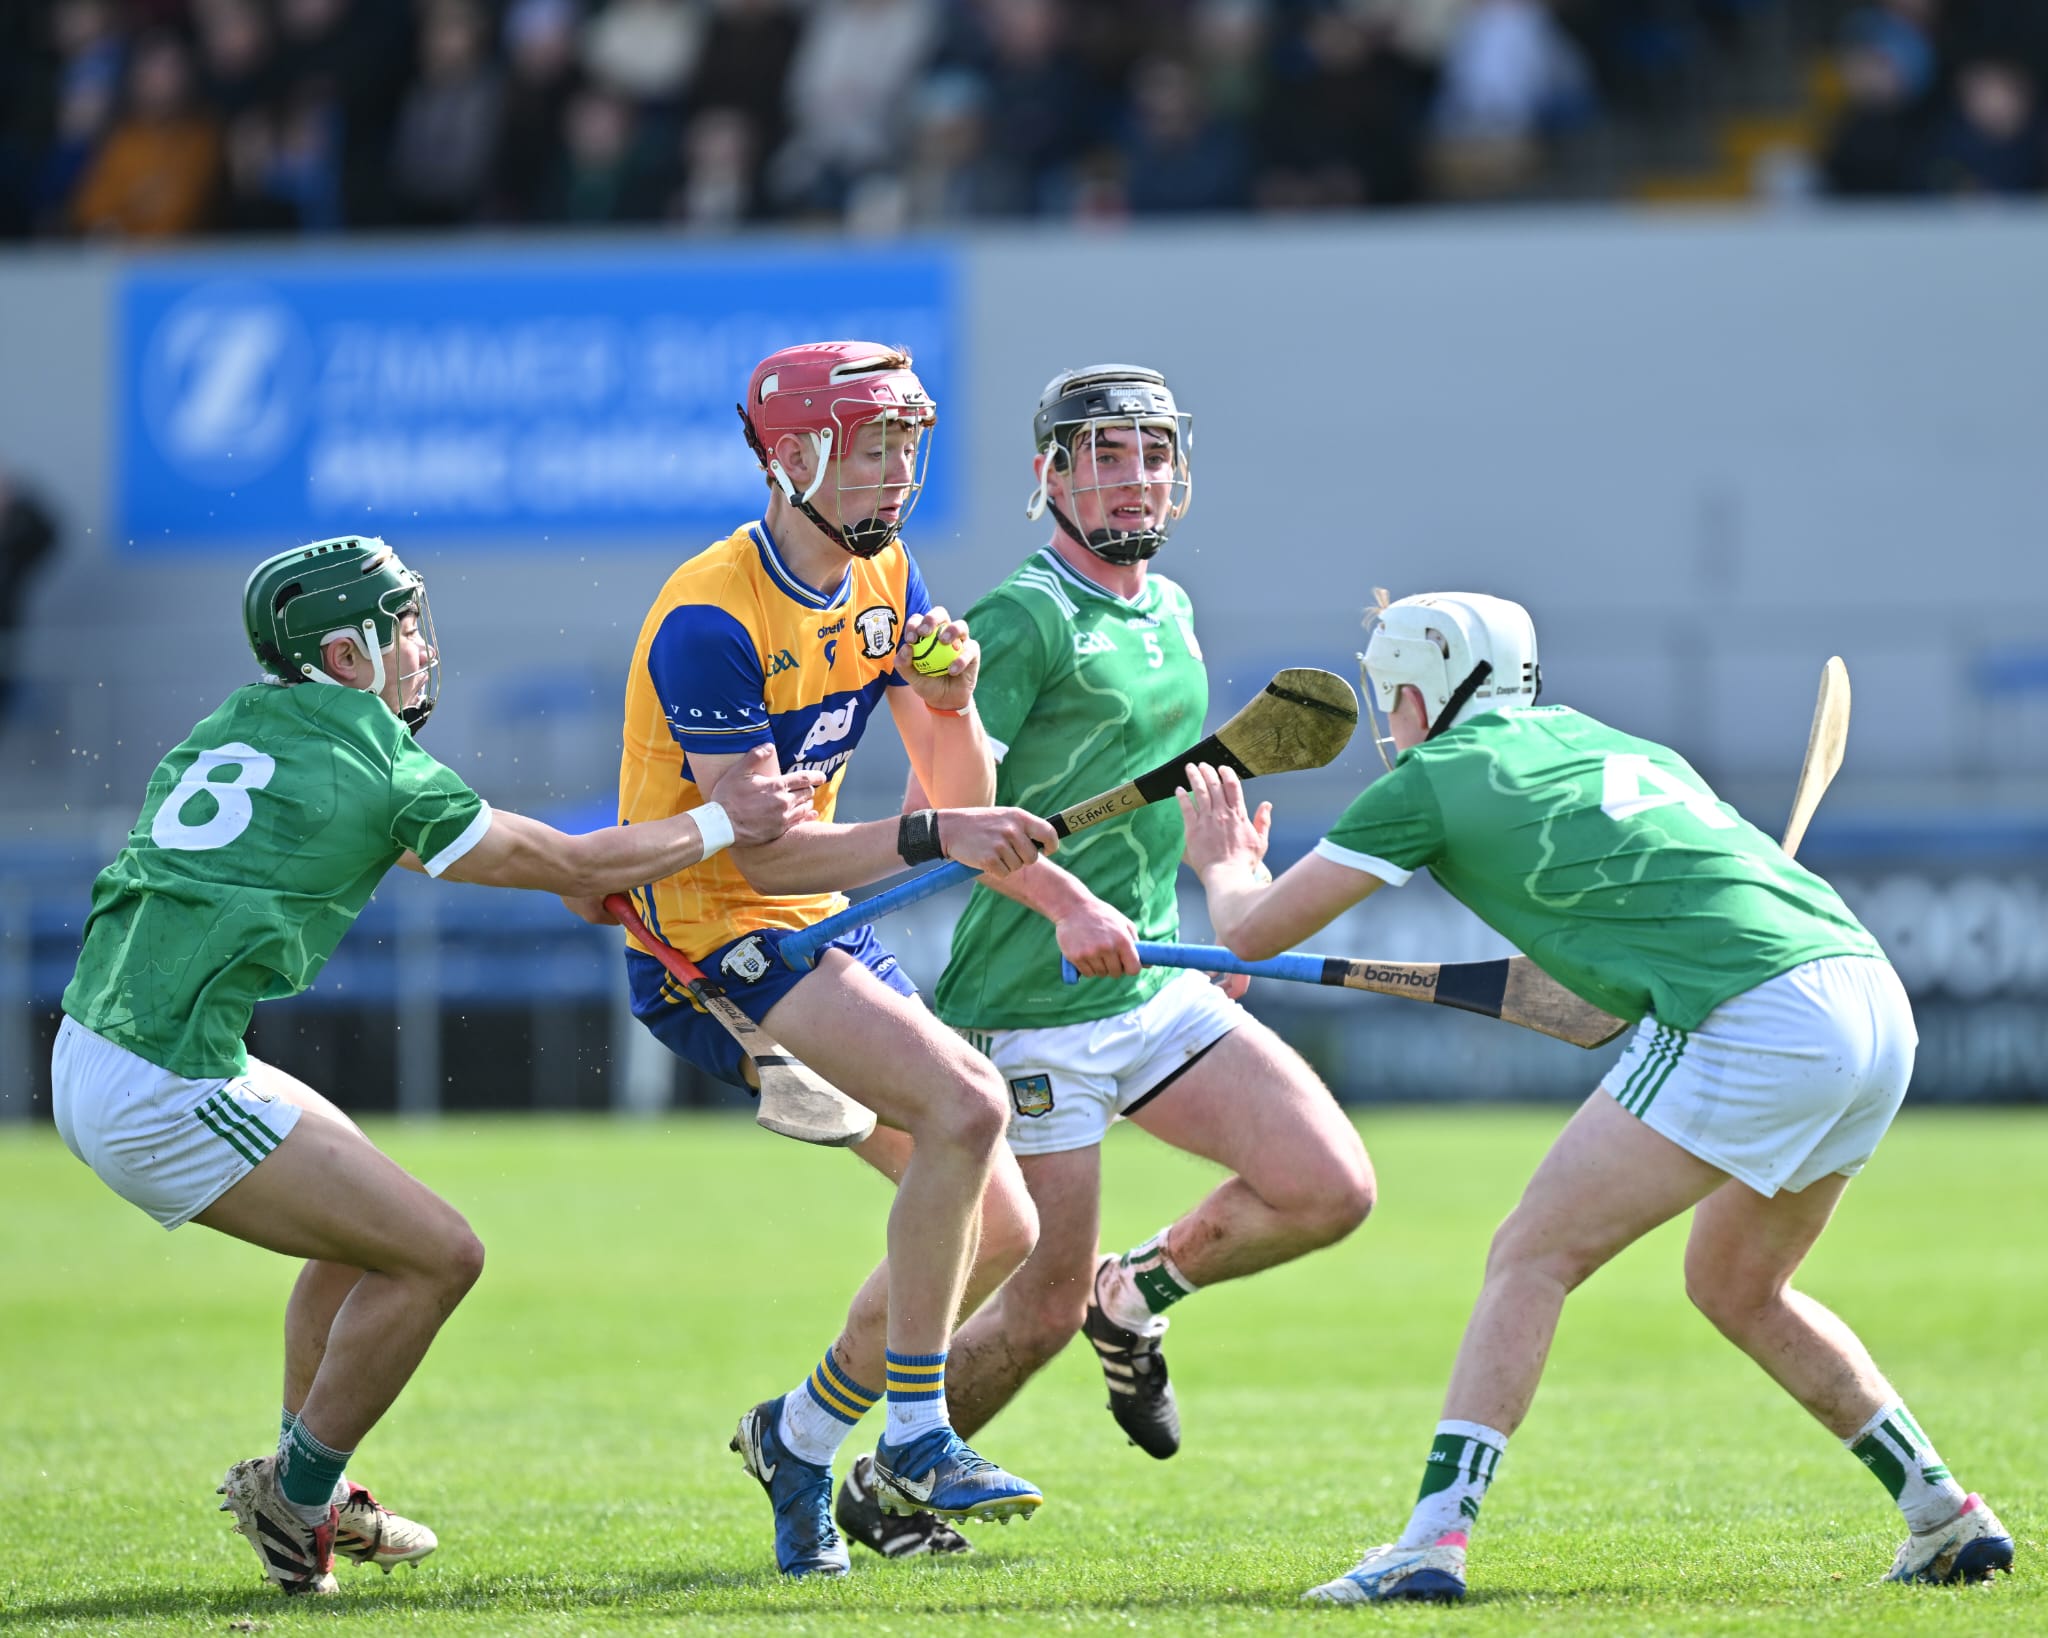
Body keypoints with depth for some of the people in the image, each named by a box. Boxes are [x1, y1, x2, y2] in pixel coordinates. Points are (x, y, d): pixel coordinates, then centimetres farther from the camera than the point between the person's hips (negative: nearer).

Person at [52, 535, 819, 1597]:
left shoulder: (232, 730, 16)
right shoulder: (378, 773, -8)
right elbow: (568, 864, 3)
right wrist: (729, 824, 14)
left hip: (88, 1058, 9)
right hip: (165, 1098, -9)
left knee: (370, 1215, 25)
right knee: (437, 1254, -2)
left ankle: (308, 1492, 29)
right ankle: (294, 1501, 8)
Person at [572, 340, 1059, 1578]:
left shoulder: (887, 581, 6)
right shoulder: (709, 620, -19)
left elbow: (965, 799, 5)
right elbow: (760, 849, -23)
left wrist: (951, 704, -15)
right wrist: (931, 836, -32)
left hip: (822, 927, 9)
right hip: (711, 944, -9)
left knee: (1000, 1229, 2)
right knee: (966, 1101, -28)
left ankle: (803, 1433, 18)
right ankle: (916, 1437, -20)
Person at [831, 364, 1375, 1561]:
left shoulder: (1169, 611, 14)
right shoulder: (1025, 619, -12)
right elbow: (941, 806, -22)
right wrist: (1067, 901, -32)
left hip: (1158, 989, 7)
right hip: (1031, 1013, -7)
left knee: (1333, 1189, -7)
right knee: (1046, 1309, -3)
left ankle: (1140, 1296, 17)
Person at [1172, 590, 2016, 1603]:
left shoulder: (1431, 779, 9)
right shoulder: (1618, 747, 28)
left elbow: (1254, 932, 18)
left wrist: (1225, 868, 37)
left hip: (1756, 1020, -7)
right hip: (1878, 1002, 7)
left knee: (1532, 1259, -1)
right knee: (1736, 1287, 25)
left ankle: (1434, 1540, -11)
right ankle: (1947, 1519, 24)